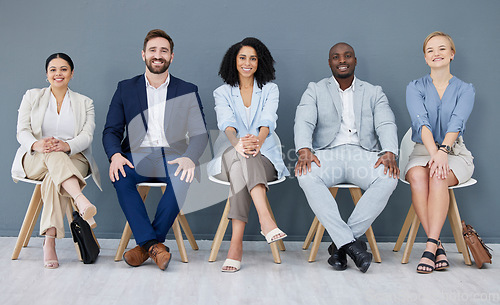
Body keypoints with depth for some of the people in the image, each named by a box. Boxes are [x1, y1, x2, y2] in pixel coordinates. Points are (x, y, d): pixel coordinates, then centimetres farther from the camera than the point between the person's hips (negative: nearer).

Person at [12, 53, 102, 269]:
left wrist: (67, 145, -25)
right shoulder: (32, 96, 16)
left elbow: (87, 136, -1)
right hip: (34, 161, 0)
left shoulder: (85, 103, 15)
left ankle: (49, 243, -46)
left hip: (73, 160, 0)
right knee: (53, 154, -37)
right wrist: (36, 144, -23)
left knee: (53, 178, -36)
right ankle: (82, 202, -60)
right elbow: (22, 131, 3)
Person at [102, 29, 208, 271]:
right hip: (137, 155, 1)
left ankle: (146, 245, -21)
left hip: (173, 156, -1)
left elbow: (199, 134, 2)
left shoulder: (188, 91, 12)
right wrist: (115, 155, -16)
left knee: (182, 179, -35)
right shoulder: (126, 88, 14)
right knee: (120, 177, -33)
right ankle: (154, 245, -30)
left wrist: (189, 158, -21)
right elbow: (111, 130, 9)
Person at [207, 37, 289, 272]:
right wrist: (237, 143, -35)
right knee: (238, 156, -38)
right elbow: (226, 122, -10)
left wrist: (257, 142, -34)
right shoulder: (222, 93, 12)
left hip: (264, 158, 0)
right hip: (229, 157, 0)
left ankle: (236, 242, -47)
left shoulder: (270, 90, 11)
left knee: (242, 165, -36)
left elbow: (267, 121, -9)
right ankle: (265, 218, -54)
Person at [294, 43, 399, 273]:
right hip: (327, 154, -1)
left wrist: (389, 153, -20)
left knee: (388, 178, -32)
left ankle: (340, 245, -27)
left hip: (363, 154, 1)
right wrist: (304, 150, -23)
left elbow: (386, 125, 2)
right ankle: (350, 243, -36)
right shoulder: (315, 90, 16)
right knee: (306, 175, -35)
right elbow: (304, 122, -1)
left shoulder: (374, 93, 18)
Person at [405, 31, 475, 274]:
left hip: (455, 153, -1)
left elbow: (456, 123, -12)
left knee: (439, 177, -35)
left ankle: (430, 246, -38)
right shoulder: (415, 88, 7)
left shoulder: (465, 90, 6)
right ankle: (438, 247, -32)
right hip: (422, 151, 1)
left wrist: (443, 150, -32)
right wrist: (434, 151, -29)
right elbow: (421, 121, -11)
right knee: (417, 176, -34)